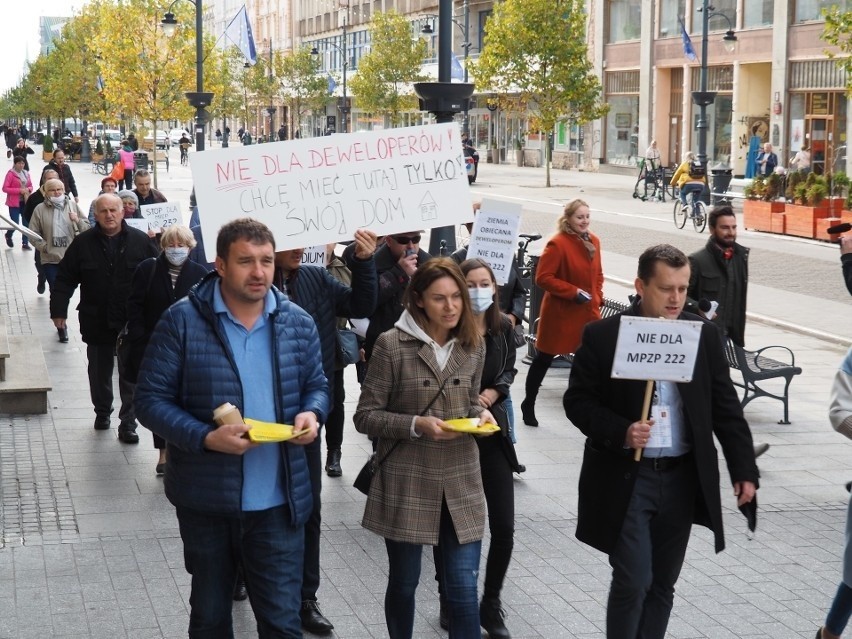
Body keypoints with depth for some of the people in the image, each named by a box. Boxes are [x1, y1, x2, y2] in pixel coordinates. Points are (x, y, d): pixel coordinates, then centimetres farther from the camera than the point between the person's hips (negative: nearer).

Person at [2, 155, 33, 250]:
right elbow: (5, 188, -13)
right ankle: (8, 235, 29)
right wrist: (19, 190, -19)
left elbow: (31, 186, 18)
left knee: (27, 223, 0)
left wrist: (28, 189, -7)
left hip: (25, 202, 5)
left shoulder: (26, 173, 8)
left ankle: (25, 243, 10)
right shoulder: (10, 173, -10)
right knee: (15, 223, -3)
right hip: (14, 203, -5)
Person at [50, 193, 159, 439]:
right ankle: (102, 412, 36)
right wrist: (58, 310, -5)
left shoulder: (140, 241, -4)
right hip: (97, 323, 2)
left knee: (131, 375, 0)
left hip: (133, 323, -1)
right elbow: (65, 279, 1)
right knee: (99, 373, 16)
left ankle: (128, 423, 7)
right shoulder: (83, 243, -2)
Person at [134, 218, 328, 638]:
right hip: (206, 500, -1)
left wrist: (311, 413, -11)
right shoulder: (182, 321, -11)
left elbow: (316, 384, 13)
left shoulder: (298, 323, 0)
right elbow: (151, 399, -9)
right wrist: (206, 438, -24)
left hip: (278, 501, 1)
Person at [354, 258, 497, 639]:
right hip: (406, 483, -3)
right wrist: (416, 425, -21)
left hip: (461, 481, 3)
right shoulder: (392, 345, -11)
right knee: (403, 583, 13)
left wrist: (480, 415, -4)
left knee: (463, 589, 1)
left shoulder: (474, 344, 4)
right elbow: (366, 416, -8)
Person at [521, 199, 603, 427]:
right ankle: (529, 404, 26)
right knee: (544, 359, 10)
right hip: (560, 314, -5)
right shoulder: (557, 244, -17)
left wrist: (597, 296, 5)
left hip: (588, 313, 5)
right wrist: (574, 292, -21)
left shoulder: (593, 242, 5)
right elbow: (543, 278, -19)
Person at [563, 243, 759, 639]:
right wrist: (621, 431, -21)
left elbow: (725, 407, 5)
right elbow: (578, 401, -5)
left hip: (683, 479, 3)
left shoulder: (704, 335, 3)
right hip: (625, 478, -3)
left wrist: (744, 469, 0)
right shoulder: (602, 335, -7)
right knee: (633, 582, -7)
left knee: (662, 585, 11)